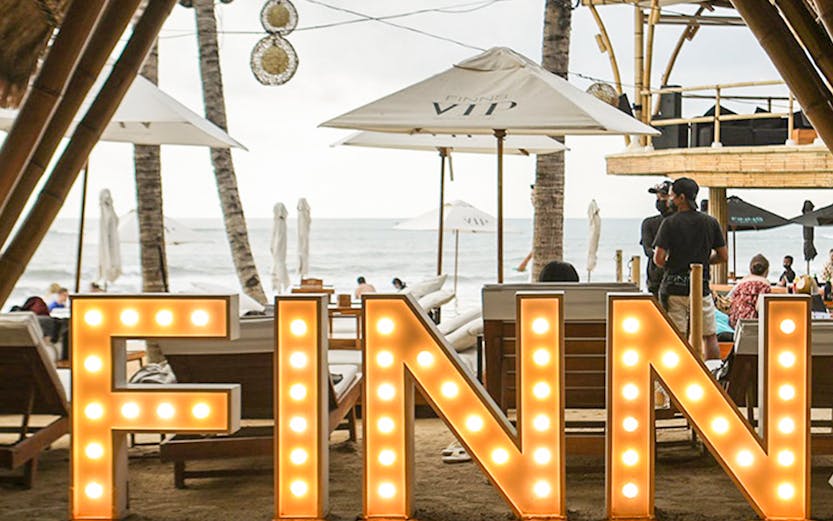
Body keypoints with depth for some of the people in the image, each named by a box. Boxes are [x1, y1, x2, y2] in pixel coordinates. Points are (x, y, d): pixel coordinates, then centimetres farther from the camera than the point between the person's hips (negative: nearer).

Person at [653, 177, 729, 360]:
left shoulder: (670, 223, -6)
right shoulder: (711, 222, 3)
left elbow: (658, 258, -12)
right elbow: (723, 256, 5)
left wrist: (669, 266, 9)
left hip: (673, 286, -2)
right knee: (710, 337, 13)